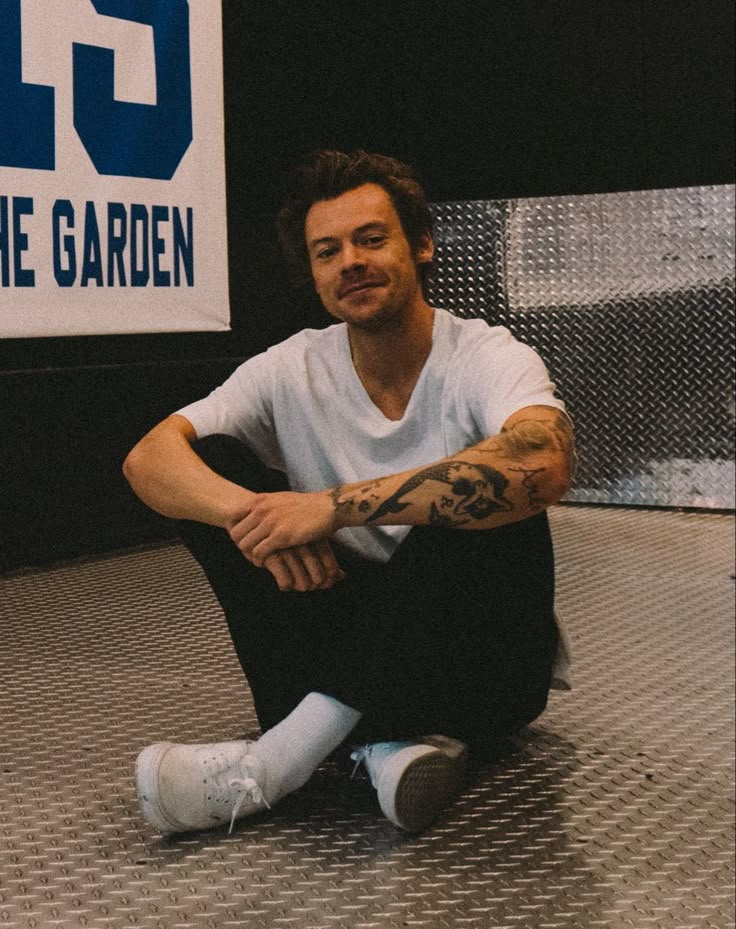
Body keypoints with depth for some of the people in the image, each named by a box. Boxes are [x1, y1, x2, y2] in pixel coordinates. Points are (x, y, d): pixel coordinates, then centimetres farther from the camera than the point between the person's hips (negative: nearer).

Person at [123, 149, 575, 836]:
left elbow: (543, 466, -37)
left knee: (491, 497, -33)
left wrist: (335, 505, -38)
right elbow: (147, 458, -11)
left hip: (481, 668, -3)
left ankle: (277, 759, -30)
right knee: (213, 468, -12)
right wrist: (246, 510, -34)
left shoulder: (489, 359, -13)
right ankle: (389, 739, -24)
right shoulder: (293, 371, -1)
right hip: (355, 643, 4)